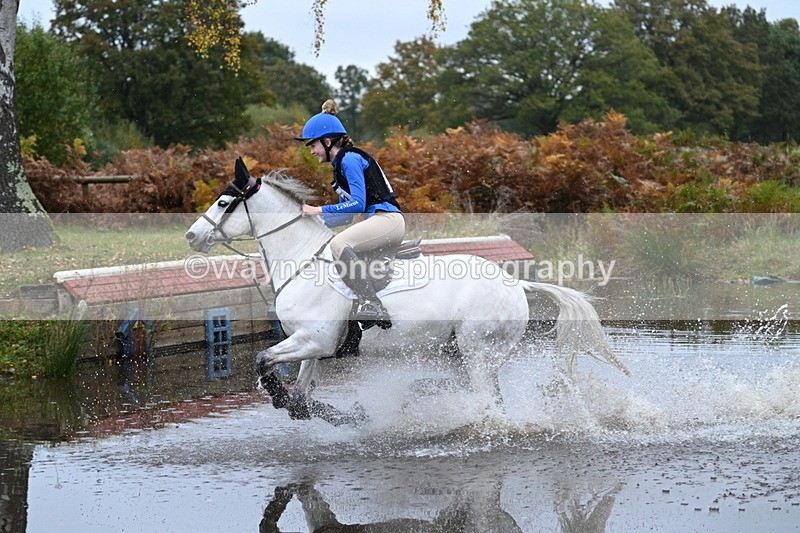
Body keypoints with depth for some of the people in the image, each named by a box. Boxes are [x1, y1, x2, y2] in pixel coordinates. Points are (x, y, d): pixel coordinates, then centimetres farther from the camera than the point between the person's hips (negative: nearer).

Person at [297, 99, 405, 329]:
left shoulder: (350, 159, -10)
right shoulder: (341, 163, 20)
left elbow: (358, 204, -19)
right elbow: (348, 213, 22)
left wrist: (320, 211, -18)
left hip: (387, 219, -11)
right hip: (376, 222, 11)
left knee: (339, 244, -30)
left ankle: (372, 306, -35)